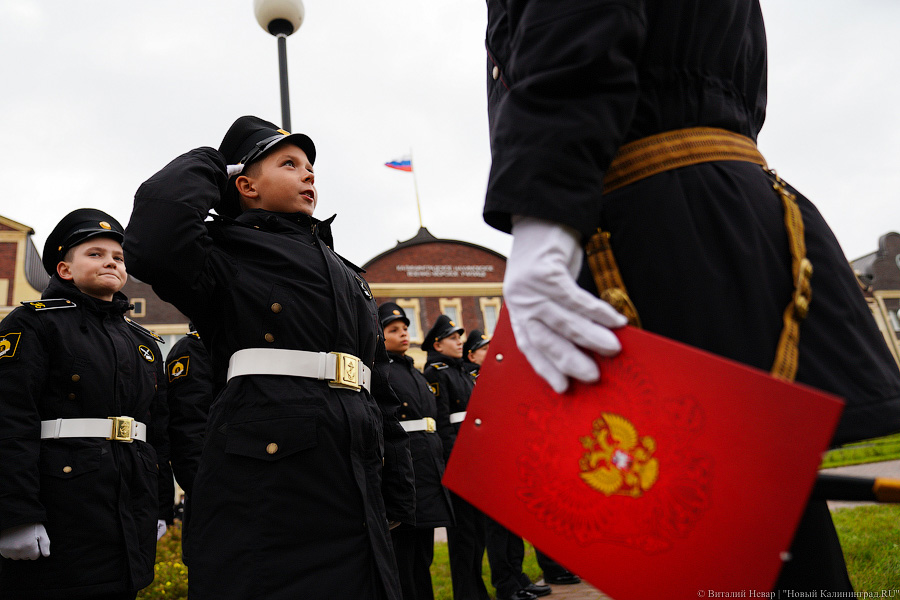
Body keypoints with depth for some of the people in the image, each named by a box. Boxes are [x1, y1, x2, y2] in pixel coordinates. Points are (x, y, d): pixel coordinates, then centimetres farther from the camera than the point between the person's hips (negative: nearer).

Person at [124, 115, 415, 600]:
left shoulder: (348, 278, 24)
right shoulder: (227, 255, 6)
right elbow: (154, 244, -20)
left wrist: (399, 496, 16)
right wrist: (207, 164, 2)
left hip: (356, 501, 7)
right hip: (263, 497, -6)